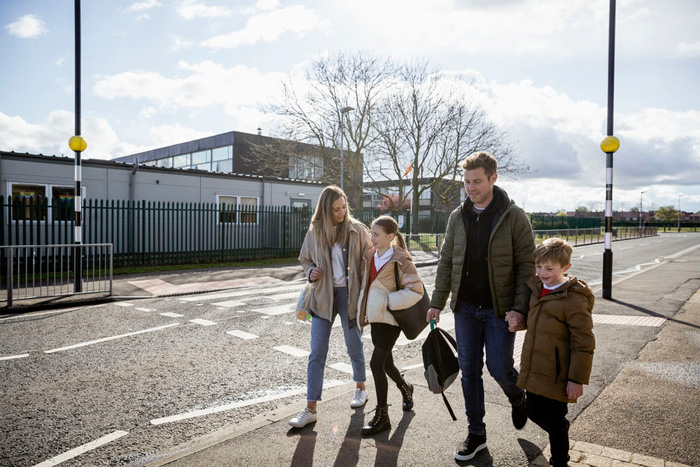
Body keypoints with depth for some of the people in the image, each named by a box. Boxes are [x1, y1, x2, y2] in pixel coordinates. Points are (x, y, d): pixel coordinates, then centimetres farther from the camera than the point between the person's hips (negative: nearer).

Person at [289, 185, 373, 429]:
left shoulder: (357, 230, -5)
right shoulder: (315, 232, 1)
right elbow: (304, 259, 15)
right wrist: (311, 271, -8)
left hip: (349, 294, -1)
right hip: (323, 296, 2)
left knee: (354, 345, 15)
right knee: (317, 353, 1)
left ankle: (361, 387, 41)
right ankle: (311, 408, 9)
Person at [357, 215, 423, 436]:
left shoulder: (400, 260, -14)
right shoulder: (371, 256, 7)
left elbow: (416, 291, -16)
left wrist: (388, 301, -19)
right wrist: (363, 311, 13)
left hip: (390, 319, -7)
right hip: (375, 317, 7)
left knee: (376, 363, -10)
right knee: (386, 363, 19)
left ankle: (382, 416, 4)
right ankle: (405, 389, 47)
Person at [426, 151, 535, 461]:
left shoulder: (514, 217, -7)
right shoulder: (458, 217, 5)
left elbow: (526, 266, -7)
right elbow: (446, 262, 8)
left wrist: (520, 308, -16)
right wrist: (437, 303, 5)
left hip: (500, 309, -4)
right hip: (465, 308, 4)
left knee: (499, 367, 1)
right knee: (469, 371, 9)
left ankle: (518, 399, 38)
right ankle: (476, 433, 25)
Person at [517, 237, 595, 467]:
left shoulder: (574, 300, -19)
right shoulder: (537, 289, 6)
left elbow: (583, 344, -17)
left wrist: (577, 379, -16)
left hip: (557, 375, -7)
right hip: (535, 371, 7)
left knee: (554, 421, 7)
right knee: (534, 413, 19)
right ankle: (561, 430, 48)